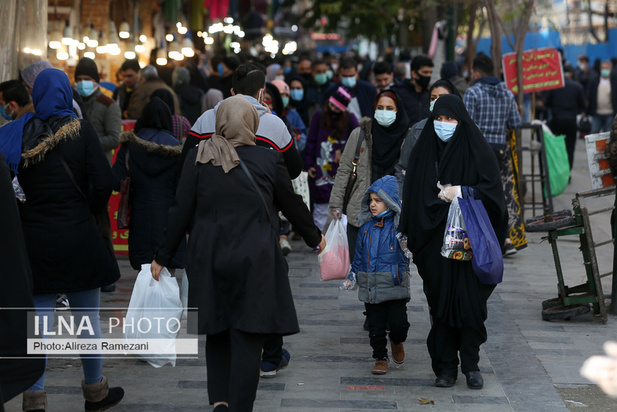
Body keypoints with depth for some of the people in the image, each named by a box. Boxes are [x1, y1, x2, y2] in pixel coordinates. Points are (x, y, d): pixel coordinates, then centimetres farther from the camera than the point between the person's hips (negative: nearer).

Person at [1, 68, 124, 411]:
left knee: (39, 318, 8)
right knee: (87, 316, 11)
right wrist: (91, 212, 4)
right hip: (77, 236, -2)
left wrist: (28, 212, 8)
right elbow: (104, 181, -12)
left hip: (34, 238, 2)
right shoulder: (81, 129, -7)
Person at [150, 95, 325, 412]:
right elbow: (292, 205, 9)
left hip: (209, 261, 2)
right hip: (255, 263, -2)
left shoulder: (197, 158, -3)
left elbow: (181, 211, -2)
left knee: (217, 331, 17)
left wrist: (163, 257, 8)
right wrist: (314, 238, 27)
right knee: (247, 339, 3)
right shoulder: (268, 160, -4)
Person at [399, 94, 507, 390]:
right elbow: (412, 195, 9)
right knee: (440, 300, 2)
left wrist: (461, 191, -16)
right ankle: (446, 366, 11)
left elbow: (493, 190, -4)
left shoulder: (477, 150, -1)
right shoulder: (424, 151, 7)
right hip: (434, 240, 2)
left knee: (470, 299, -4)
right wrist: (408, 234, 6)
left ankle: (471, 365, 8)